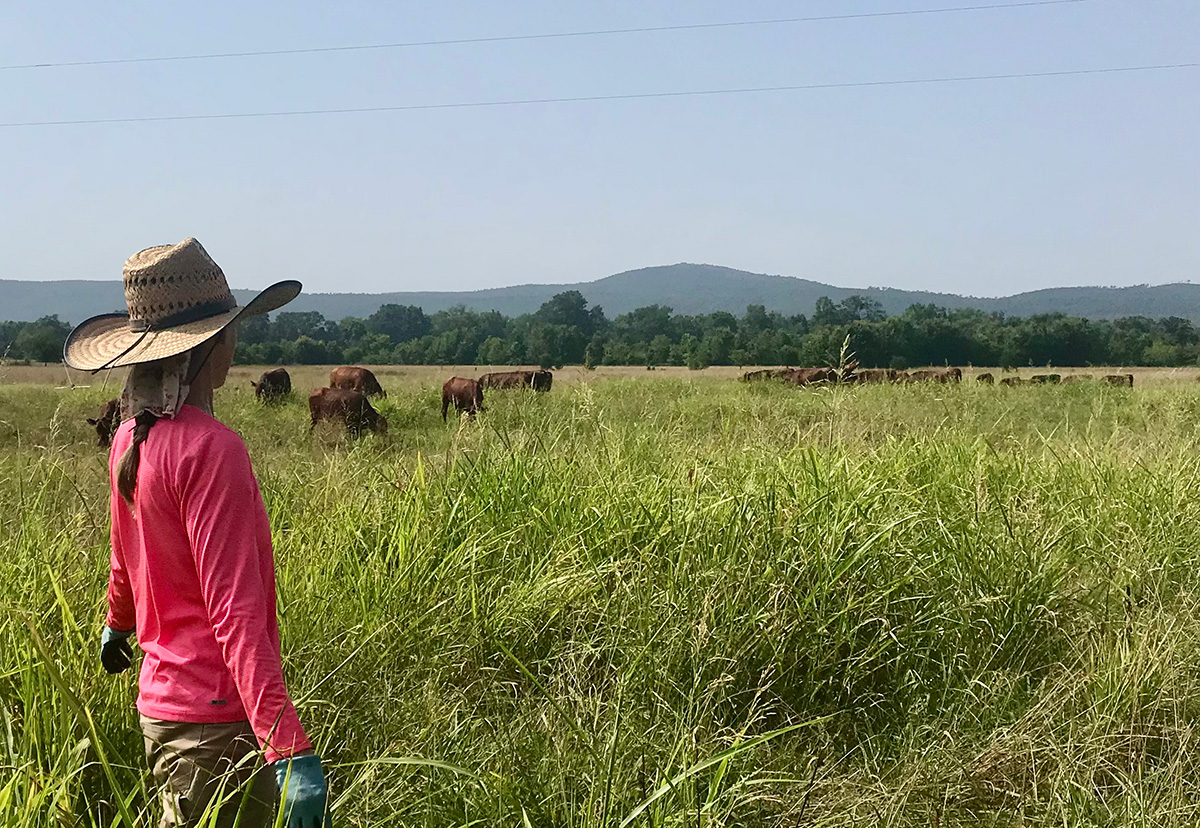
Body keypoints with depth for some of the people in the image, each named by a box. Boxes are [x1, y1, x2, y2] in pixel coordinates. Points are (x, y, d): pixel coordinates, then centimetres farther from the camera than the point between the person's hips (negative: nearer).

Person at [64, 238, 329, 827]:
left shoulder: (131, 437, 6)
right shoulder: (210, 447, -21)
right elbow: (236, 611, -27)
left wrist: (117, 625, 43)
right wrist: (291, 751, -30)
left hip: (160, 703, 9)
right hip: (219, 722, -9)